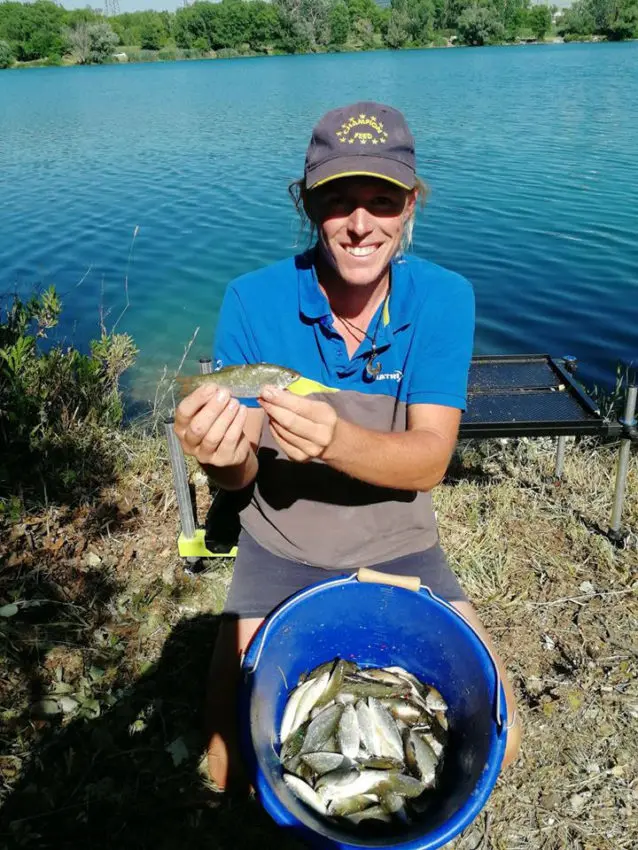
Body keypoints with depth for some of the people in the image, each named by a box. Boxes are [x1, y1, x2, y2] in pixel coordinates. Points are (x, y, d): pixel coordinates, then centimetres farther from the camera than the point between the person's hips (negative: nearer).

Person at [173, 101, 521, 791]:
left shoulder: (444, 299, -13)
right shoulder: (252, 301, -15)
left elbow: (429, 461, -19)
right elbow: (239, 476, -13)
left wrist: (335, 441, -40)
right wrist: (223, 456, -39)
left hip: (399, 549, 1)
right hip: (279, 552, 0)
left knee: (494, 744, -6)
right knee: (229, 766, -6)